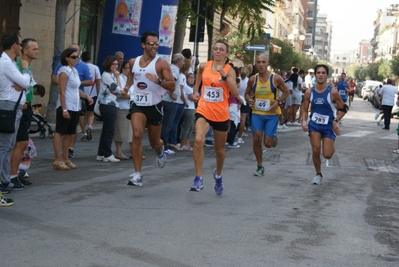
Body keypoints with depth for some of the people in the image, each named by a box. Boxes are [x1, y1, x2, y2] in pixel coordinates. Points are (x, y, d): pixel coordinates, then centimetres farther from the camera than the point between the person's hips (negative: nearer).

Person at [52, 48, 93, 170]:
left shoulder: (74, 71, 15)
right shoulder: (64, 71, -10)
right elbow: (62, 92, -15)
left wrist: (86, 96, 9)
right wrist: (64, 109, -20)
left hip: (75, 107, 9)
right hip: (66, 107, -9)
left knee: (69, 133, 11)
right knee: (60, 132, -4)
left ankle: (65, 158, 16)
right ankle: (58, 160, -4)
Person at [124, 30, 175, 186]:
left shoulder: (161, 64, -9)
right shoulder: (133, 62, 4)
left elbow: (172, 86, -13)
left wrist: (158, 80, -29)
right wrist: (127, 86, 9)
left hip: (154, 105, -1)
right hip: (137, 104, 1)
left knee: (154, 142, 13)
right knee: (137, 135, -21)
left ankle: (160, 152, 53)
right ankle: (137, 174, -18)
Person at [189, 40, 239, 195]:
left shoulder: (229, 70, -5)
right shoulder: (204, 66, 1)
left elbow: (235, 93, -17)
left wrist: (224, 74, -24)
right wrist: (196, 91, 21)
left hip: (221, 114, 0)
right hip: (203, 111, 0)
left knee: (219, 149, 15)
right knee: (198, 140, -26)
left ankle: (218, 175, 44)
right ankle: (198, 179, -21)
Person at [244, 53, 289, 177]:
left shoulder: (276, 78, -8)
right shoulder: (253, 79, -1)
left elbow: (286, 92, 2)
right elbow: (247, 93, 14)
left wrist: (278, 101, -16)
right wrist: (249, 100, -10)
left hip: (272, 114, -2)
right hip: (257, 113, 2)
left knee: (268, 143, -6)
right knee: (256, 139, -7)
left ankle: (274, 138, 34)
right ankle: (260, 167, 10)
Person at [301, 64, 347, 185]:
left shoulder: (333, 92, -14)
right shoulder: (309, 92, -6)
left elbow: (343, 109, -4)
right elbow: (304, 109, 5)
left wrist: (336, 121, -16)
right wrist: (304, 121, -13)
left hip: (328, 126, -2)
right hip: (314, 124, 2)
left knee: (327, 155, -6)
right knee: (315, 151, -7)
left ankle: (332, 147, 33)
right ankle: (318, 174, 18)